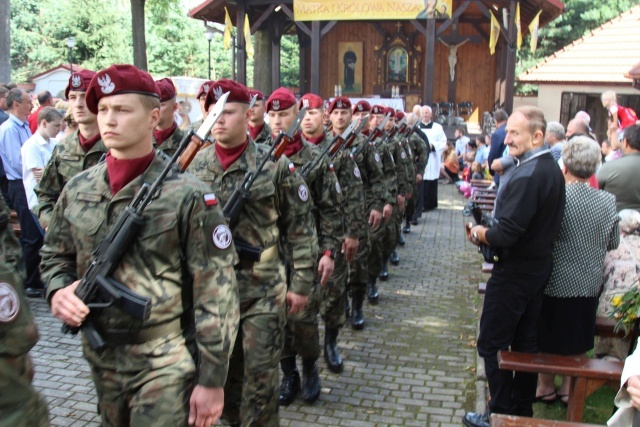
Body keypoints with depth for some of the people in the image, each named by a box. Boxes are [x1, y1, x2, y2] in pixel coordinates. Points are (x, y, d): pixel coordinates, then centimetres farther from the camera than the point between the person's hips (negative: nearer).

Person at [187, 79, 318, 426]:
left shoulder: (275, 163, -7)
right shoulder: (196, 165, 3)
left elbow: (300, 227, -4)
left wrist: (301, 282, -6)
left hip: (264, 289, -3)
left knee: (260, 375, 3)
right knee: (223, 369, 17)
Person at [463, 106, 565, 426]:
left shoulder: (527, 176, -25)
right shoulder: (552, 169, 6)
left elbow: (505, 235, -28)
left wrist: (479, 234, -9)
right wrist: (490, 232, 5)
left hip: (514, 272, -9)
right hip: (539, 265, 10)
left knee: (492, 344, 4)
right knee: (525, 342, 18)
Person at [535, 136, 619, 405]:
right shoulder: (607, 202, -10)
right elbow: (613, 243, 1)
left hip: (554, 283, -3)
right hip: (590, 285, 3)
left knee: (548, 336, 16)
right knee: (579, 341, 19)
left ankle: (546, 386, 30)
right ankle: (569, 388, 31)